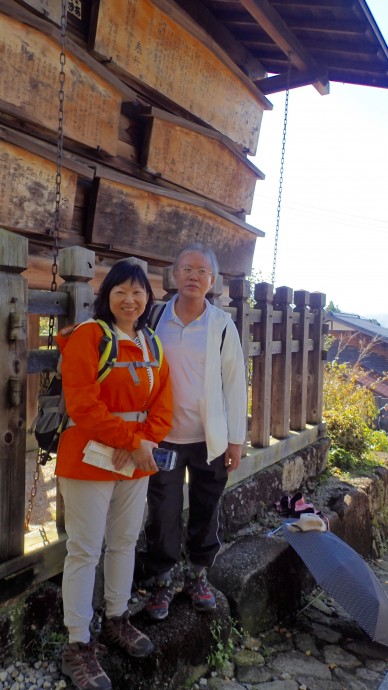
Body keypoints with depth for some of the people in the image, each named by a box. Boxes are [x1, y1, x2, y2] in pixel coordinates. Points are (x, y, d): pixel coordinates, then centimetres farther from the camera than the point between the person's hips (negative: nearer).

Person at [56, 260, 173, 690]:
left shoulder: (152, 345, 9)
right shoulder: (88, 336, -11)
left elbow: (163, 404, 5)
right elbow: (83, 404, -20)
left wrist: (142, 444, -12)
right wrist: (133, 440, -20)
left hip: (138, 461, 7)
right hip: (89, 459, -6)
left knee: (125, 542, 18)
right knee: (85, 550, 3)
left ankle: (116, 620, 37)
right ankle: (77, 646, 19)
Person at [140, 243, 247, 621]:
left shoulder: (222, 324, -4)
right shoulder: (156, 320, -2)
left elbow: (235, 383, -1)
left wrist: (236, 439, -1)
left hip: (210, 439, 0)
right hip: (164, 436, 0)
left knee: (206, 512, 15)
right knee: (162, 515, 8)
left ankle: (198, 575, 37)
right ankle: (160, 582, 29)